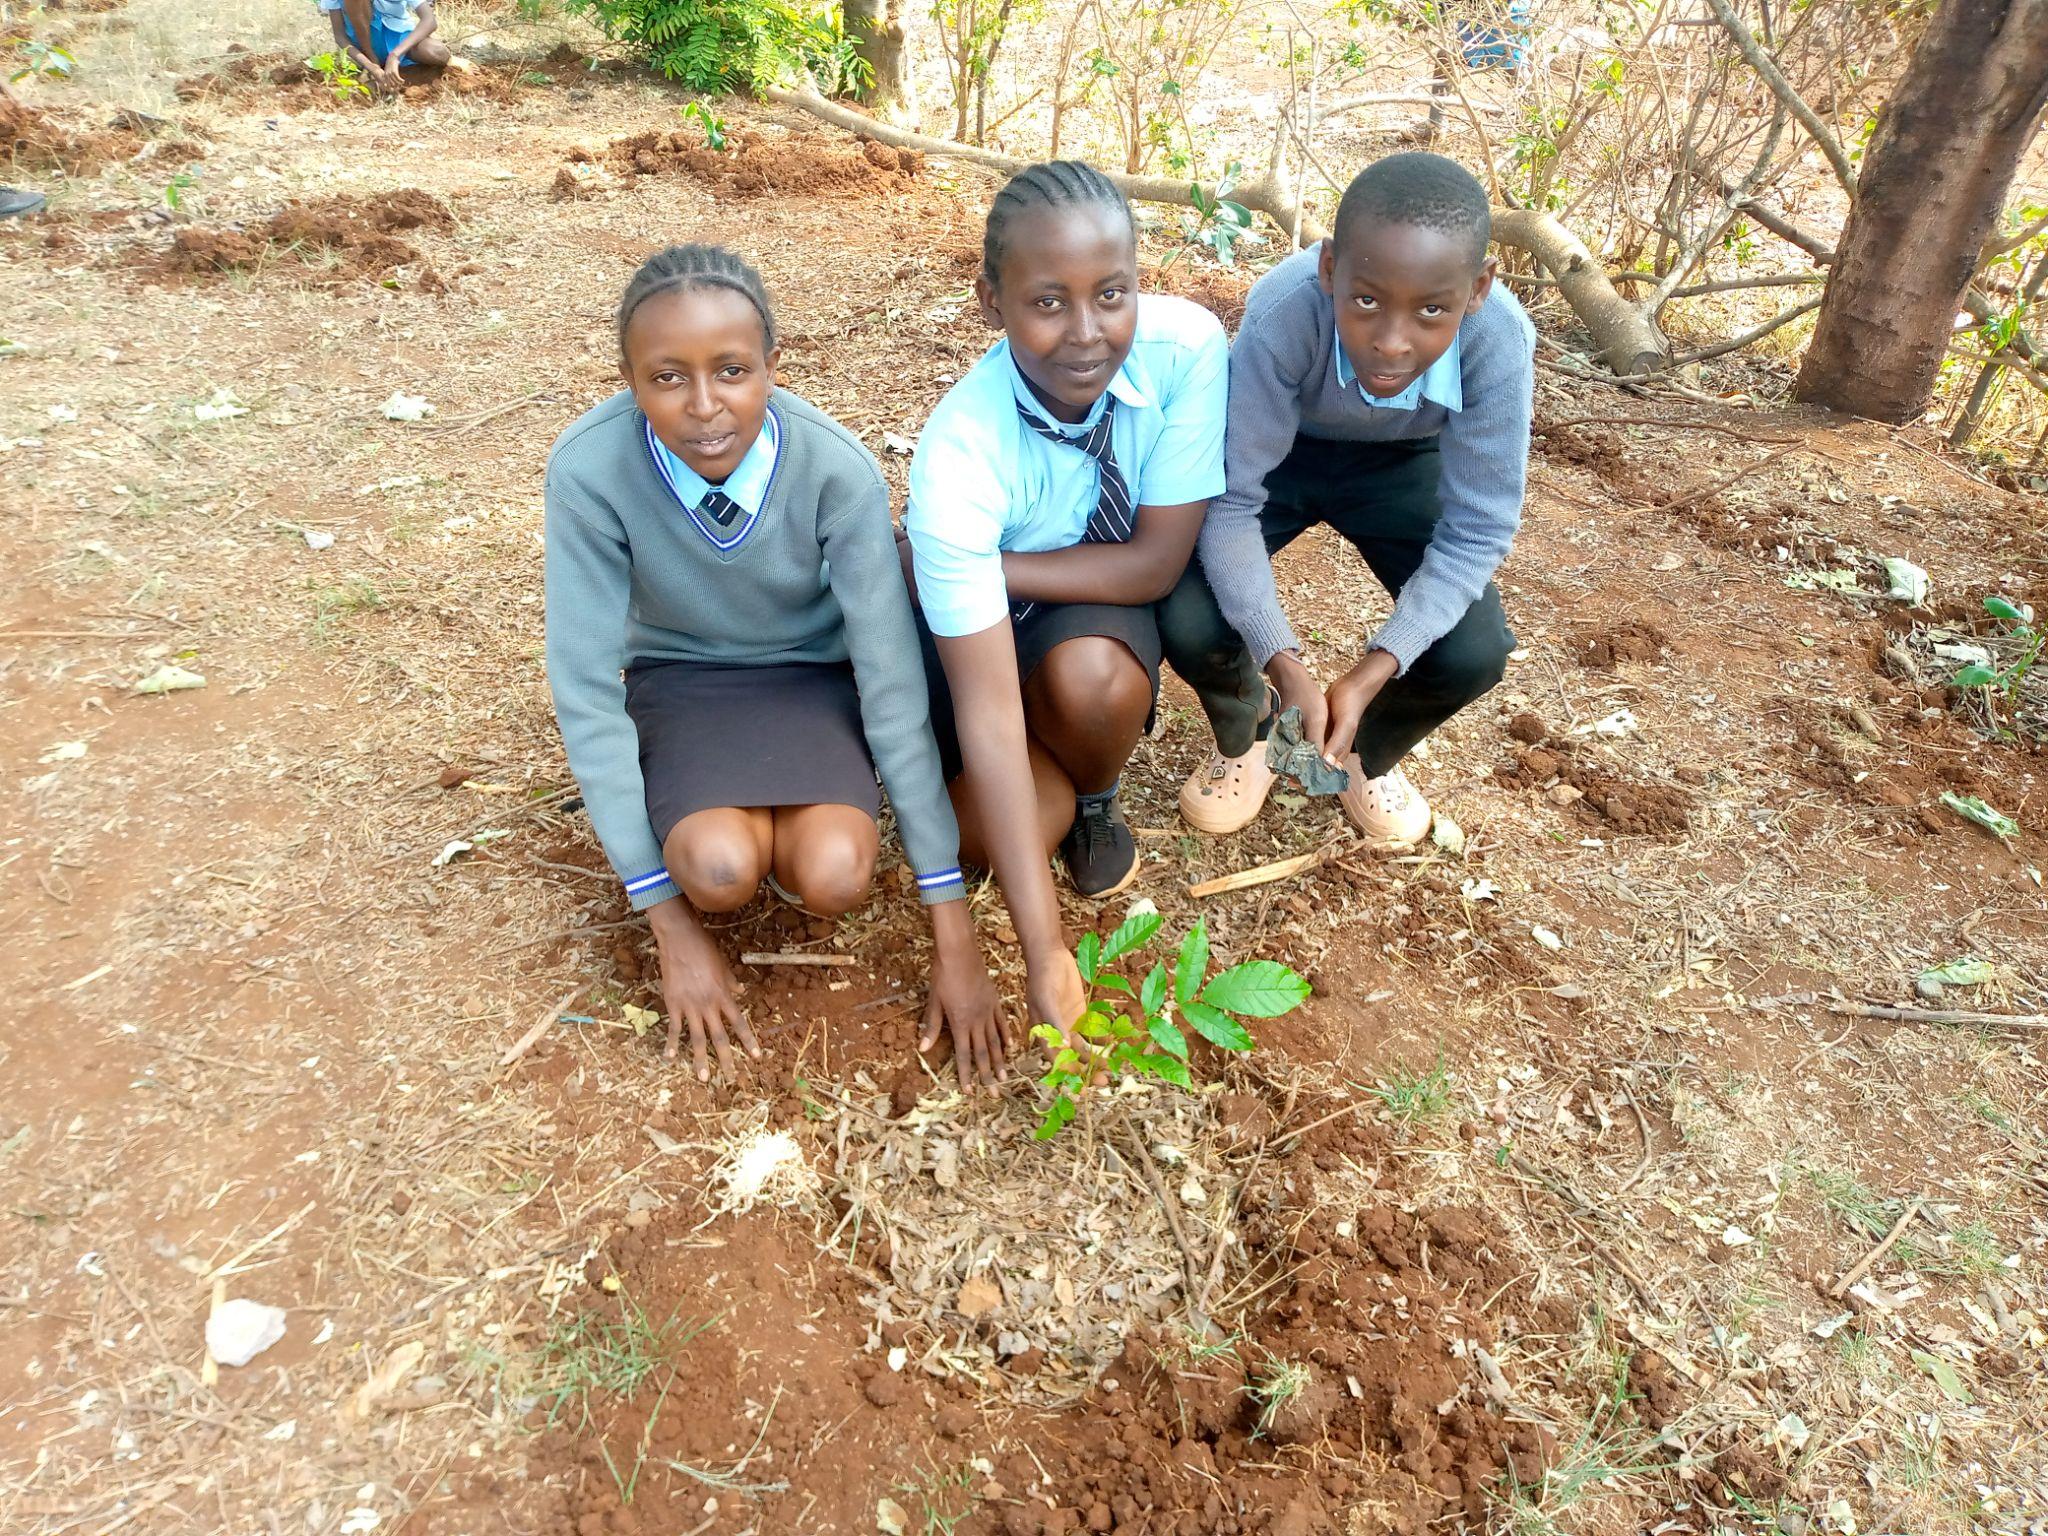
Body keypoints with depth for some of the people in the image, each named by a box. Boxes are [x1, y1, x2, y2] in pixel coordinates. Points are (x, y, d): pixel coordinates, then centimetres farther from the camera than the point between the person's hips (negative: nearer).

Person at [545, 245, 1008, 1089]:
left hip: (812, 672, 0)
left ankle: (788, 824, 9)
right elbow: (586, 688, -20)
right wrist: (671, 925, -19)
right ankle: (720, 824, 7)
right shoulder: (589, 467, -27)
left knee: (835, 878, -27)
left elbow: (894, 687, -23)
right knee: (718, 870, -29)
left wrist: (955, 939, -22)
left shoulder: (837, 468, -27)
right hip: (681, 676, 0)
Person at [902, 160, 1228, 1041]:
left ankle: (1095, 796, 3)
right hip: (980, 624, -1)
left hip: (1101, 600, 2)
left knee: (1092, 682, -33)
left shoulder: (1187, 348, -27)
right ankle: (1059, 799, 14)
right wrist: (1045, 957, -39)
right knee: (995, 830, -23)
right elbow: (989, 709, -37)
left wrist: (981, 563, -27)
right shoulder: (959, 455, -34)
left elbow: (1155, 563, -20)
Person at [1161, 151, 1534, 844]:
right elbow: (1230, 502, -31)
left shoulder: (1499, 341, -33)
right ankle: (1244, 739, 13)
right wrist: (1286, 665, -40)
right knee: (1188, 624, -24)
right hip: (1277, 453, -1)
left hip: (1401, 465, 1)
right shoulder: (1282, 315, -38)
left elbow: (1476, 532, -24)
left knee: (1475, 652, -19)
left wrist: (1368, 677, -34)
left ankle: (1371, 754, 17)